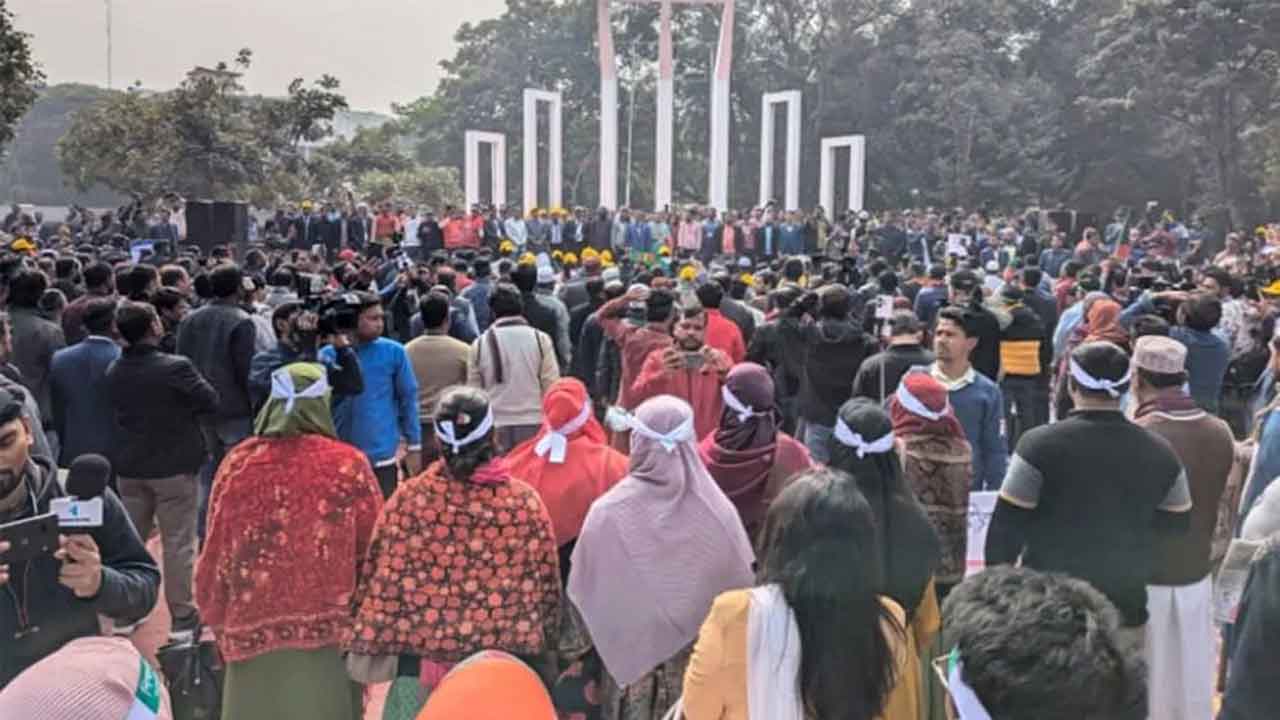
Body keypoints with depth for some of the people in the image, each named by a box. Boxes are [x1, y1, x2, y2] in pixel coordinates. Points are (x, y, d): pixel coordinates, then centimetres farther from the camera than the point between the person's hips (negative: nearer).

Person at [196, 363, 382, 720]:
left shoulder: (238, 463, 1)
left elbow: (216, 554, 6)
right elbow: (374, 551, -5)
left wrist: (219, 619, 19)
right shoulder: (347, 464, -6)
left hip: (252, 630, 2)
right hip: (330, 630, -2)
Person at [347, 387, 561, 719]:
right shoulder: (526, 501, -6)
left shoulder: (409, 498, -9)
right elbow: (547, 587, 0)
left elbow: (382, 582, -6)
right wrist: (544, 644, 13)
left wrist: (371, 650, 3)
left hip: (423, 659, 0)